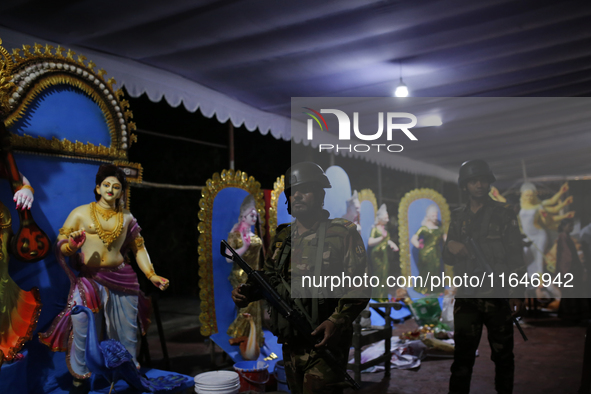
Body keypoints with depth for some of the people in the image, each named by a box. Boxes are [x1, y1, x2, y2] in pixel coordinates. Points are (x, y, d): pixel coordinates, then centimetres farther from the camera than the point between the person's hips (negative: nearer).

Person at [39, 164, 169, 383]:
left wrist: (151, 275, 4)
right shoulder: (80, 213, 1)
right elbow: (60, 247, 0)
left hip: (121, 278, 3)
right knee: (82, 326, -4)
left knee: (127, 330, 10)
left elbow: (139, 248, 13)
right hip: (89, 278, -3)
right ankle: (79, 376, 16)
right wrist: (73, 245, -23)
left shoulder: (127, 217, 10)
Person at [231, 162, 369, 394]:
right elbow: (270, 277, 19)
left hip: (325, 341, -6)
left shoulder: (342, 234, -8)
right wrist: (247, 293, -1)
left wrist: (338, 321, -24)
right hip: (290, 343, 6)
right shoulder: (282, 237, 10)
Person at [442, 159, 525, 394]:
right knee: (462, 357, 2)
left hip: (498, 298, -2)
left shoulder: (504, 215, 1)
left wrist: (517, 295, -9)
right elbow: (448, 259, 11)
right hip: (466, 298, 2)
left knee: (503, 357, 10)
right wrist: (450, 247, -12)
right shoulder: (457, 218, 10)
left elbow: (516, 258, -2)